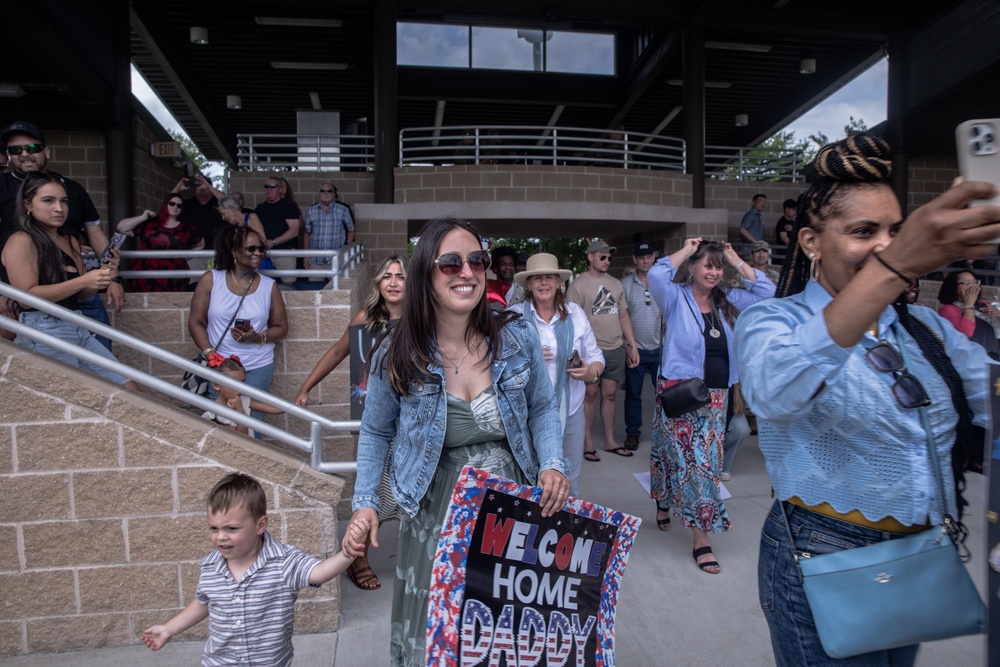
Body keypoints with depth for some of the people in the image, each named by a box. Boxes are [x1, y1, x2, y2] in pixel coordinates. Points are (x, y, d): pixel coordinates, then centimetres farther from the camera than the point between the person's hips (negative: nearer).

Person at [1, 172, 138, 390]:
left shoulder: (70, 242, 15)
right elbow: (26, 297, -16)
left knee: (130, 392, 1)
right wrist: (82, 280, -21)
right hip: (43, 334, -7)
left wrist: (104, 272, -2)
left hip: (79, 330, 8)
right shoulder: (21, 241, -7)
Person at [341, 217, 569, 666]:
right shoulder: (397, 357, -10)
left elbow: (542, 409, 4)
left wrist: (552, 464, -12)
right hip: (437, 514, -1)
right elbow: (375, 432, 4)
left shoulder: (518, 339, -8)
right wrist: (365, 503, -4)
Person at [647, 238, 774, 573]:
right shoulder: (676, 298, -5)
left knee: (708, 460, 8)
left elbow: (766, 291, 4)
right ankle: (701, 537, 18)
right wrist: (686, 250, -11)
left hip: (716, 396, 5)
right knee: (694, 460, 0)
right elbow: (656, 275, -23)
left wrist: (736, 261, 2)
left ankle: (665, 504, 27)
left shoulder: (728, 302, 10)